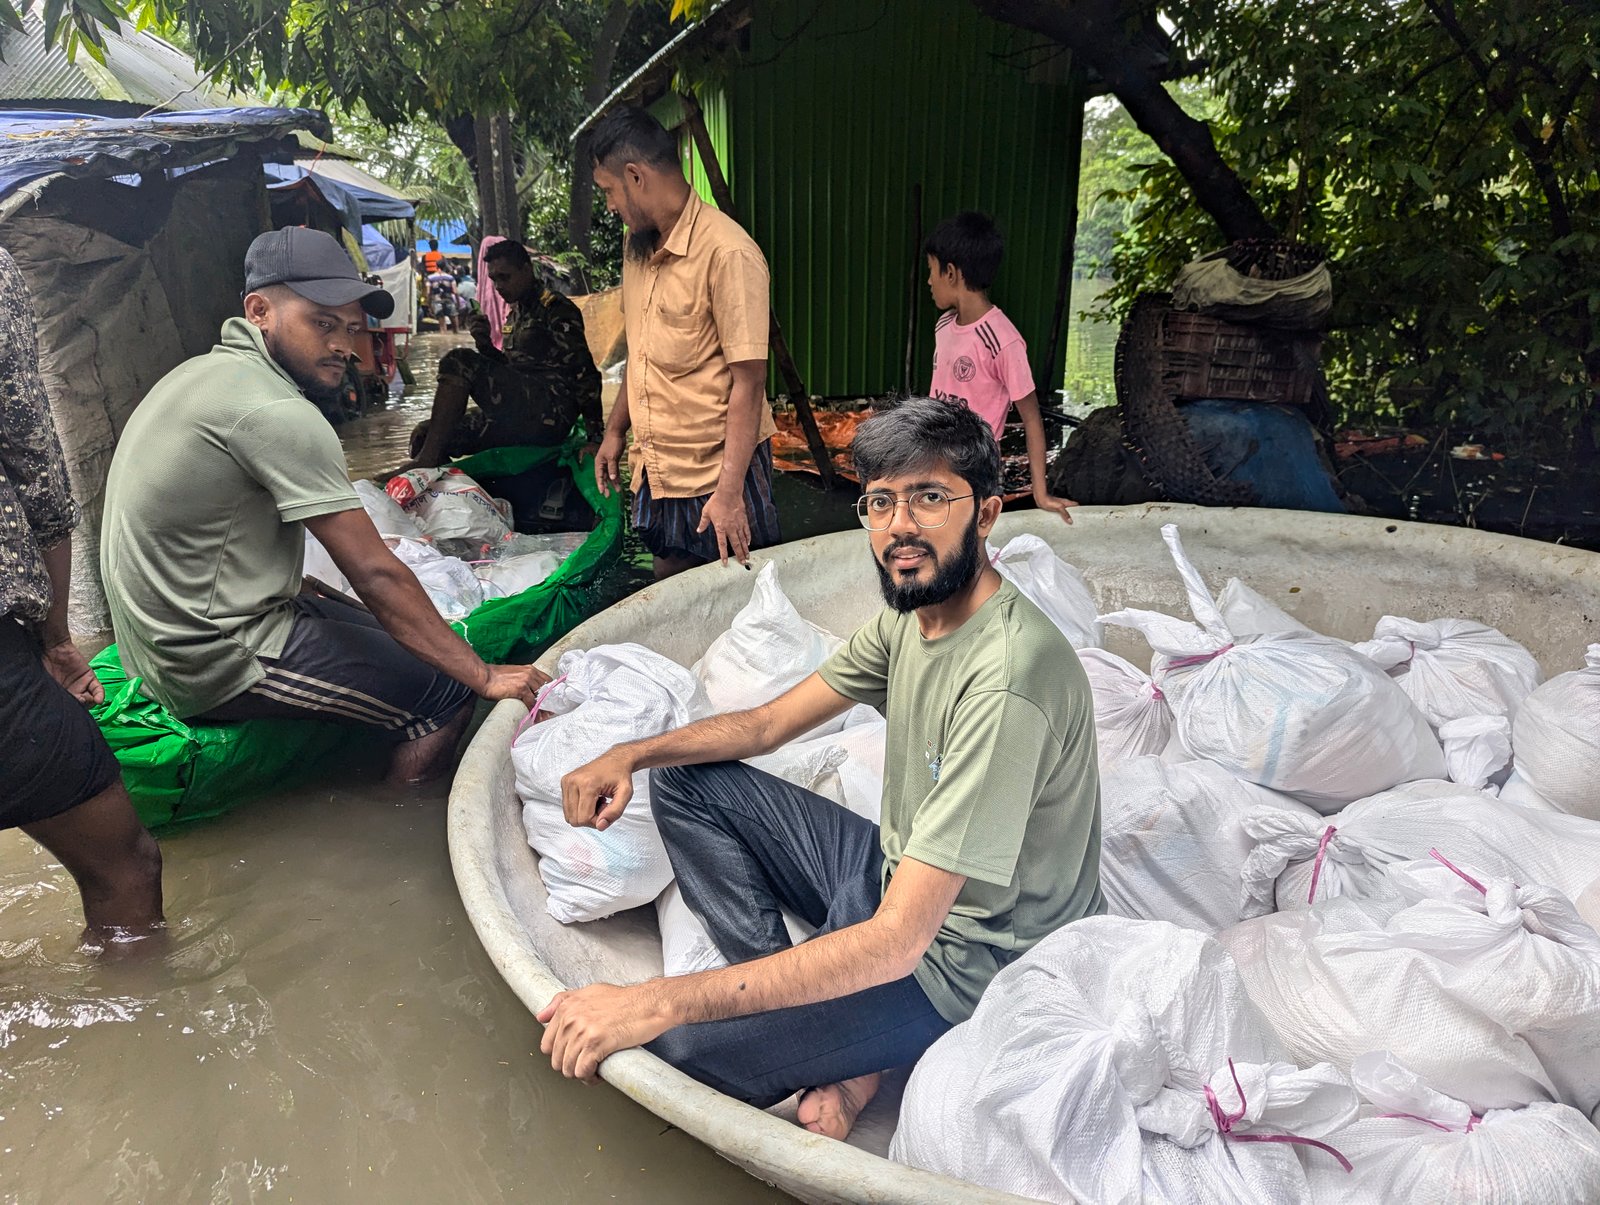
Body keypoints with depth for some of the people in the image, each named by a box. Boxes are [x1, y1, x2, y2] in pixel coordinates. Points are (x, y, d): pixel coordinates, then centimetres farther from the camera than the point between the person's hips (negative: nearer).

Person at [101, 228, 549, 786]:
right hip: (218, 665, -10)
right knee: (446, 691, -9)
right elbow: (377, 575, -23)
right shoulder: (275, 412, -22)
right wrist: (485, 676, -18)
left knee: (391, 636, 18)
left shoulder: (202, 372, 10)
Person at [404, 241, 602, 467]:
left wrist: (595, 437, -13)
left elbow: (584, 373, -7)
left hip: (548, 414, -9)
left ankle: (427, 460, -26)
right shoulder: (515, 315, 25)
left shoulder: (557, 309, -1)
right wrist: (485, 344, 7)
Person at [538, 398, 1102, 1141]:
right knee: (685, 783, 6)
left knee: (665, 1045, -24)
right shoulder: (910, 612, -3)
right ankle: (800, 1008, 0)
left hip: (961, 959, -9)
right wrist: (632, 755, -9)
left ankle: (840, 1062, 5)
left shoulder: (1007, 679, -32)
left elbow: (894, 942, -34)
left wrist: (658, 1001, -35)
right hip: (897, 873, 9)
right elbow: (769, 723, 7)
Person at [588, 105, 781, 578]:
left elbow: (748, 380, -19)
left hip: (717, 468, -8)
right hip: (656, 467, 8)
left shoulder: (727, 253, -17)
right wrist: (616, 431, 21)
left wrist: (729, 490, -22)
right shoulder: (638, 246, 10)